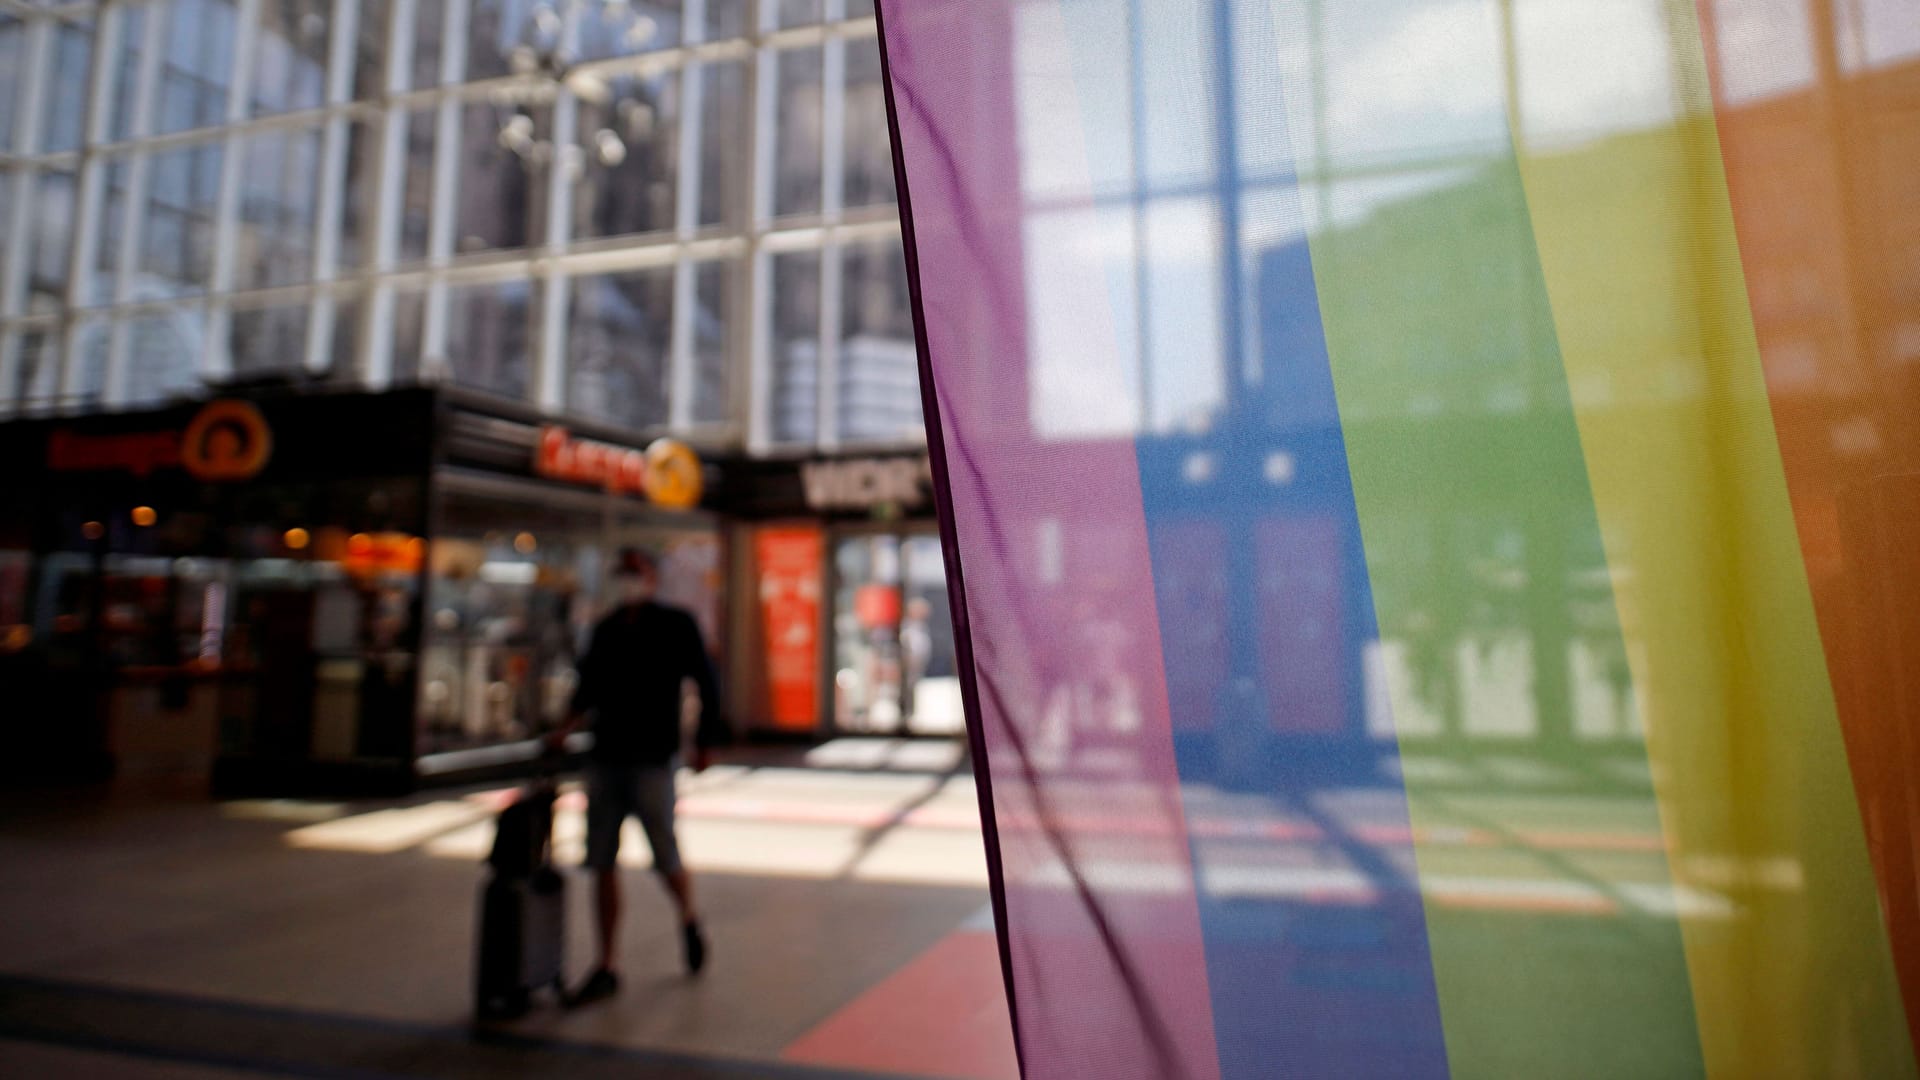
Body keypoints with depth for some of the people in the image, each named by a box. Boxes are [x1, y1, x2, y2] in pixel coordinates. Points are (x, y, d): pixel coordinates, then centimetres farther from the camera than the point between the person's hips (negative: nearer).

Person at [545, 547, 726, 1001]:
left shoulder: (676, 625, -1)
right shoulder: (605, 629, 12)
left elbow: (706, 683, 0)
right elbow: (588, 688, 19)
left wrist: (705, 742, -4)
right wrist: (567, 728, 4)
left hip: (653, 759, -4)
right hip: (605, 759, 4)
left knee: (666, 860, 1)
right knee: (603, 864, 4)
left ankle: (689, 922, 31)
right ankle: (606, 967, 15)